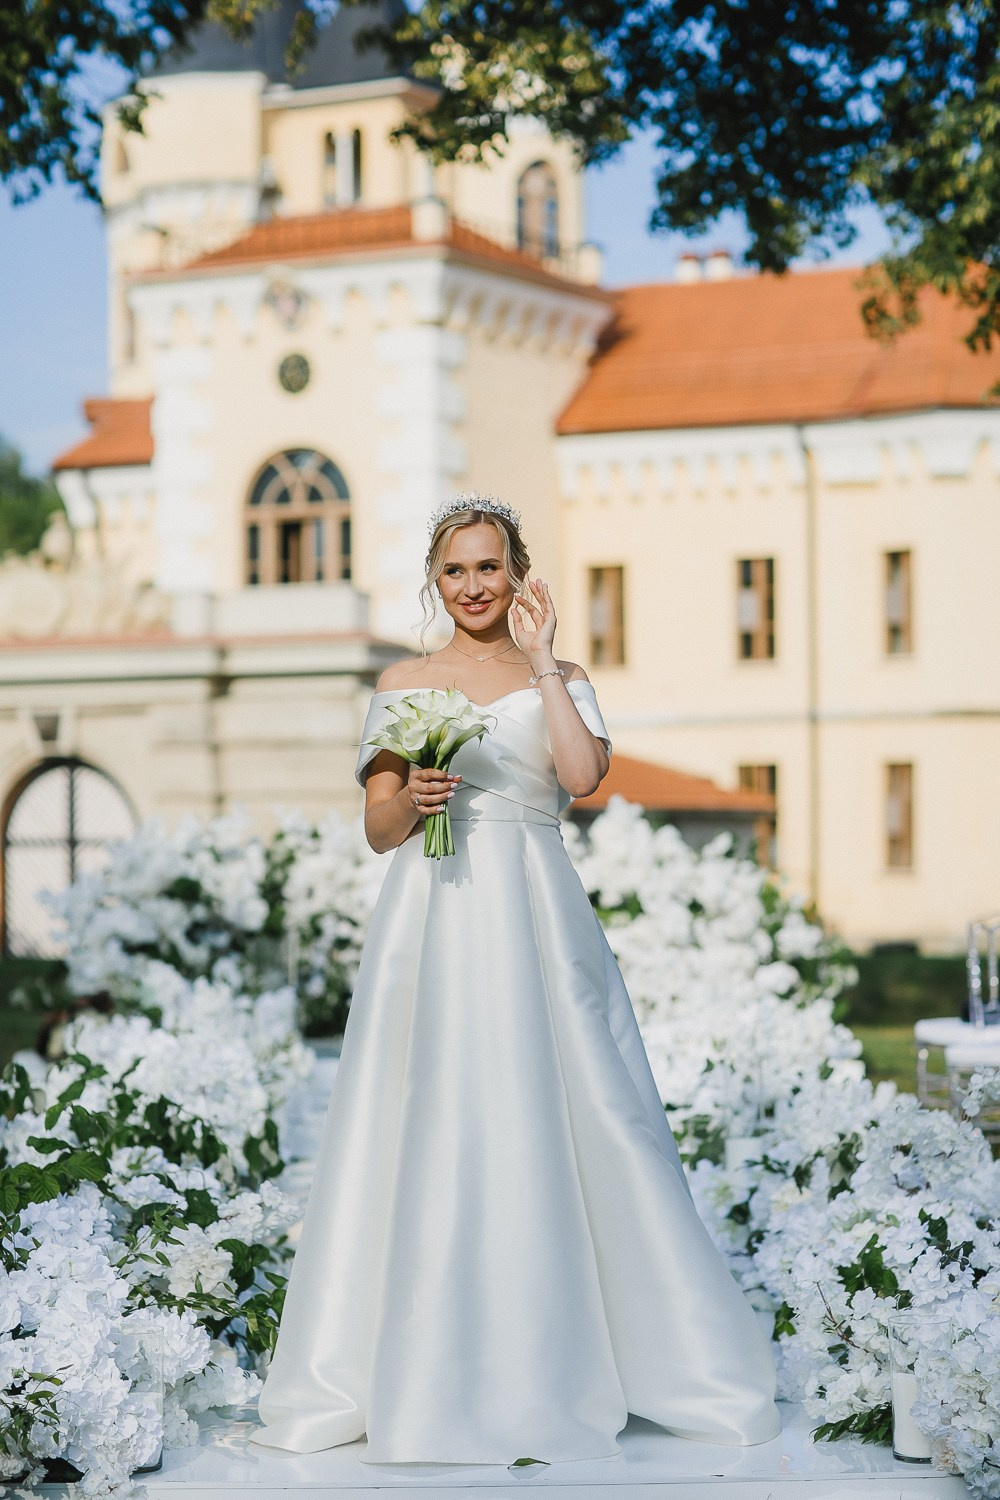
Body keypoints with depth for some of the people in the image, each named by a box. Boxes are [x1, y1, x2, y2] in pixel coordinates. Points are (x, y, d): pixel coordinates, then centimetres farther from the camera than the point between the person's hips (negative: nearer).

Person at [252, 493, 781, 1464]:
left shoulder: (559, 680, 10)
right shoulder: (402, 686, 12)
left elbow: (582, 774, -10)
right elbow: (377, 828, 10)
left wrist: (541, 660, -5)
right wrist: (412, 798, -12)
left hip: (535, 920, -1)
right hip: (435, 920, 1)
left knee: (547, 1119, -4)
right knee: (430, 1124, -2)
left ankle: (556, 1356, 7)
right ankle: (429, 1366, 7)